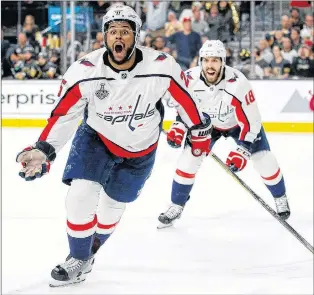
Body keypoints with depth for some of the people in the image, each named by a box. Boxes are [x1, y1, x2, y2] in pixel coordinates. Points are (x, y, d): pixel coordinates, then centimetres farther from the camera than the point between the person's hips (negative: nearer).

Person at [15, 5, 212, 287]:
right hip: (96, 137, 0)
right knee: (81, 196, -15)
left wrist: (200, 131, 3)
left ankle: (91, 248, 42)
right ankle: (79, 260, 8)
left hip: (141, 147, 1)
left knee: (113, 204, 13)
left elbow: (185, 97, -10)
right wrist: (43, 150, -29)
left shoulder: (162, 67, -29)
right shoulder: (84, 71, -28)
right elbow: (63, 113, -19)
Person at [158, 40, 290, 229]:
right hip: (205, 122, 2)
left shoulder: (238, 83, -38)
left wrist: (243, 150, -38)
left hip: (240, 122, -2)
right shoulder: (190, 79, -28)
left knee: (264, 161, -7)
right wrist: (179, 126, -17)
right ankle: (176, 206, 8)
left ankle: (280, 198, 22)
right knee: (189, 158, -9)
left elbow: (251, 121, -32)